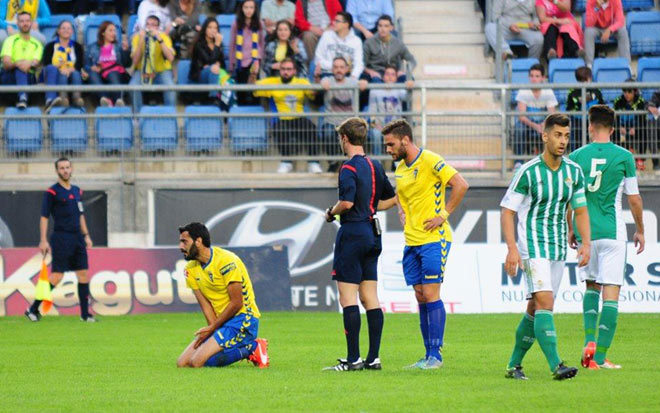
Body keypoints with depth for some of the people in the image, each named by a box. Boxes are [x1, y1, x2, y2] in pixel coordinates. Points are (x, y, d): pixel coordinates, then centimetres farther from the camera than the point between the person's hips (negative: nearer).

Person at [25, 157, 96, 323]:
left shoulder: (77, 191, 14)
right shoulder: (52, 192, -6)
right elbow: (44, 217, -7)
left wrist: (86, 235, 16)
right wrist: (43, 241, -13)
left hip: (77, 238, 6)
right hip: (61, 238, -6)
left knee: (83, 274, 2)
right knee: (57, 275, -10)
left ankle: (85, 313, 7)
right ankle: (33, 309, -2)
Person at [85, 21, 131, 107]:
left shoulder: (118, 47, 28)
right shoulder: (92, 48, 25)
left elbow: (127, 64, 14)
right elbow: (86, 65, 14)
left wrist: (125, 49, 0)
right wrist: (91, 68, -8)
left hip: (116, 72, 0)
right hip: (99, 72, 0)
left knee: (113, 75, -37)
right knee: (93, 74, -36)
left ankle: (119, 99, -65)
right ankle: (104, 99, -61)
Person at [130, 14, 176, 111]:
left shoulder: (164, 37, -6)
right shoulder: (137, 37, -5)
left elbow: (171, 58, -22)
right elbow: (135, 61, -15)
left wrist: (160, 40, -27)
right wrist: (141, 41, -23)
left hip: (162, 71, -1)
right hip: (142, 70, 1)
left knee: (170, 87, -31)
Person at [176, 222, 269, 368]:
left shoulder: (226, 261, -17)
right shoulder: (191, 269, 6)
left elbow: (237, 303, -17)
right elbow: (205, 304, 1)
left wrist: (212, 329, -13)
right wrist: (213, 328, -15)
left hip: (243, 319, -9)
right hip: (220, 322, 9)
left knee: (198, 362, -24)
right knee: (182, 363, -1)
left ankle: (251, 348, -8)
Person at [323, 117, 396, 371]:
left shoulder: (349, 168, -12)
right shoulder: (375, 167, 12)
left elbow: (347, 202, -23)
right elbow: (391, 198, 21)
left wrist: (331, 213, -4)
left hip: (353, 233, -8)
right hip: (373, 233, 8)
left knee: (348, 297, -6)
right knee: (370, 298, 9)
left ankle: (353, 359, -9)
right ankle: (373, 358, 8)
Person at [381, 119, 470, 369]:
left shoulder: (430, 161, -11)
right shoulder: (400, 168, 14)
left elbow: (461, 185, -16)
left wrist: (443, 215, -15)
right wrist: (402, 213, 13)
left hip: (433, 239, -8)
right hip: (411, 241, 8)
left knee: (431, 295, -9)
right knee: (420, 297, 7)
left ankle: (436, 355, -6)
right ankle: (429, 355, 11)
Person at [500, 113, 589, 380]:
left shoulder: (574, 171, 5)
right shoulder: (528, 172, -11)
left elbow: (580, 210, 14)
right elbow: (507, 210, -8)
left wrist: (586, 243, 0)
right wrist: (512, 248, -17)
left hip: (558, 248, 6)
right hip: (533, 246, -6)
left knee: (536, 309, 9)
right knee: (545, 302, -19)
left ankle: (514, 365, 19)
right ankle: (556, 366, -26)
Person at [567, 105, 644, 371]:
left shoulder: (576, 157, 1)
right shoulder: (624, 157, -4)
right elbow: (634, 199, 1)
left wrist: (570, 230, 20)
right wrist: (640, 230, 15)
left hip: (585, 232, 3)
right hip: (612, 231, -3)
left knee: (591, 286, 21)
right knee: (610, 293, 0)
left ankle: (590, 340, 2)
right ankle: (600, 357, -6)